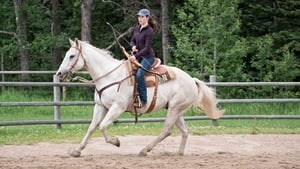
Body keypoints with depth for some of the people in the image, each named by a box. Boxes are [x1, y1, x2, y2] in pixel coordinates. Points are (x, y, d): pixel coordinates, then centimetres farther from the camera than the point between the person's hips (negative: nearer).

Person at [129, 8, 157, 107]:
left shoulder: (149, 31, -15)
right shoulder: (137, 28, 8)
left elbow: (147, 48, -19)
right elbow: (132, 41, 17)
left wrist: (136, 56, -27)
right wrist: (133, 46, -7)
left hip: (147, 57, -9)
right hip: (137, 56, 9)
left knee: (139, 74, -29)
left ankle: (143, 100, -25)